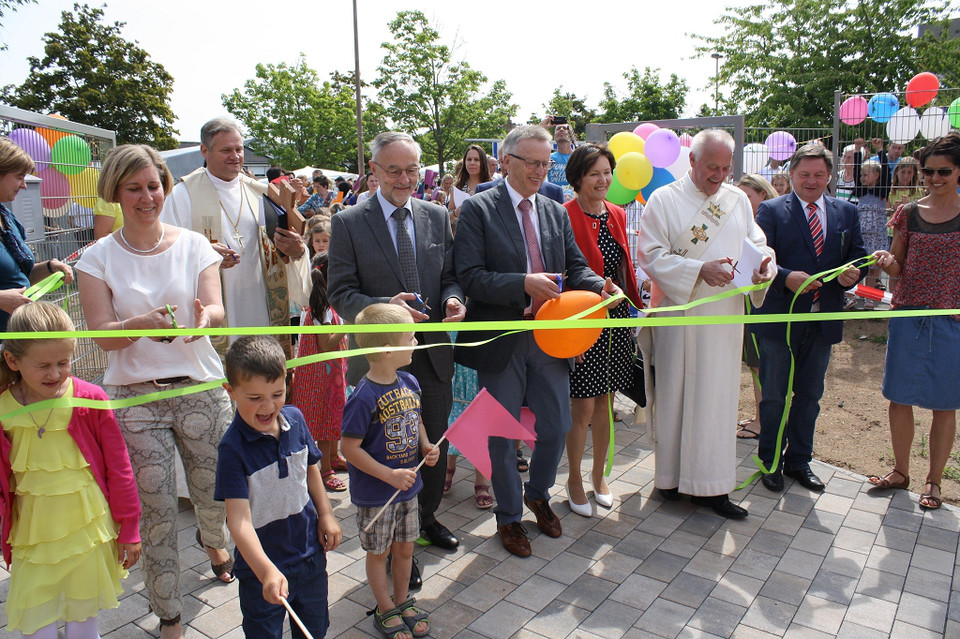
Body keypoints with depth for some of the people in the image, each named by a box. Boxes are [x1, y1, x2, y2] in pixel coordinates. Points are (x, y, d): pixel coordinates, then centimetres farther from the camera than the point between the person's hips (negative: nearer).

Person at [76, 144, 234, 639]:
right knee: (156, 513, 3)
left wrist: (205, 316, -31)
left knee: (215, 491, 10)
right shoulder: (98, 258, 2)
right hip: (135, 398, -1)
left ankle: (213, 539, 48)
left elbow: (216, 309, -7)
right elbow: (102, 336, -6)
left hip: (200, 388, 1)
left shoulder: (194, 245, 3)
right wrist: (143, 324, -27)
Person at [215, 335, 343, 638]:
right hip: (261, 567, -5)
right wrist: (267, 571, -40)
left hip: (311, 551, 5)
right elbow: (239, 520, -30)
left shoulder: (295, 419, -9)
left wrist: (325, 514, 10)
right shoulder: (233, 447, -25)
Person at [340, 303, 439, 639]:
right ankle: (385, 610, 35)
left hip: (407, 487, 6)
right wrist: (390, 475, -21)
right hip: (375, 494, -6)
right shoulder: (364, 397, -26)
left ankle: (402, 601, 42)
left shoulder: (409, 382, -3)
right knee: (378, 552, 15)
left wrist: (427, 447, -4)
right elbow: (350, 448, -21)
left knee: (405, 548, 20)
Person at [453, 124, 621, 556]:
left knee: (556, 427, 13)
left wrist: (600, 286, -11)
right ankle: (509, 516, 32)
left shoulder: (556, 212, 11)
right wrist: (524, 283, -27)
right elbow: (470, 276, -16)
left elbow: (575, 266, 10)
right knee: (502, 435, 10)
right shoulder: (478, 209, -7)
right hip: (501, 339, -4)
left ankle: (538, 495, 42)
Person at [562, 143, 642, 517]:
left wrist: (637, 304, 10)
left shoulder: (617, 215, 10)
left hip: (616, 319, 7)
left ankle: (598, 475, 31)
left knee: (605, 401, 14)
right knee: (583, 406, 0)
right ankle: (575, 480, 21)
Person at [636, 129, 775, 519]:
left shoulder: (738, 200, 11)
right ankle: (671, 474, 21)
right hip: (678, 314, -4)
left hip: (725, 315, 4)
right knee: (675, 392, 4)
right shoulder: (664, 200, -3)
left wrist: (763, 264, -11)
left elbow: (756, 243, 12)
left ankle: (711, 486, 13)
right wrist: (700, 270, -21)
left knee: (717, 395, 5)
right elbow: (651, 256, -10)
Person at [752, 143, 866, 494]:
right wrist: (786, 278, -29)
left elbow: (858, 256, 9)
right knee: (774, 396, 7)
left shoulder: (846, 212, 9)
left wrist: (853, 274, -13)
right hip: (779, 318, -4)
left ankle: (799, 461, 31)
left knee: (810, 396, 15)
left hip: (823, 320, 4)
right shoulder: (771, 210, -4)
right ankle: (770, 462, 23)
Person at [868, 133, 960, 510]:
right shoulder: (908, 214, 5)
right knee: (899, 397, 8)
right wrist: (887, 261, -12)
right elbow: (898, 269, 9)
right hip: (908, 317, 2)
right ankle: (900, 471, 26)